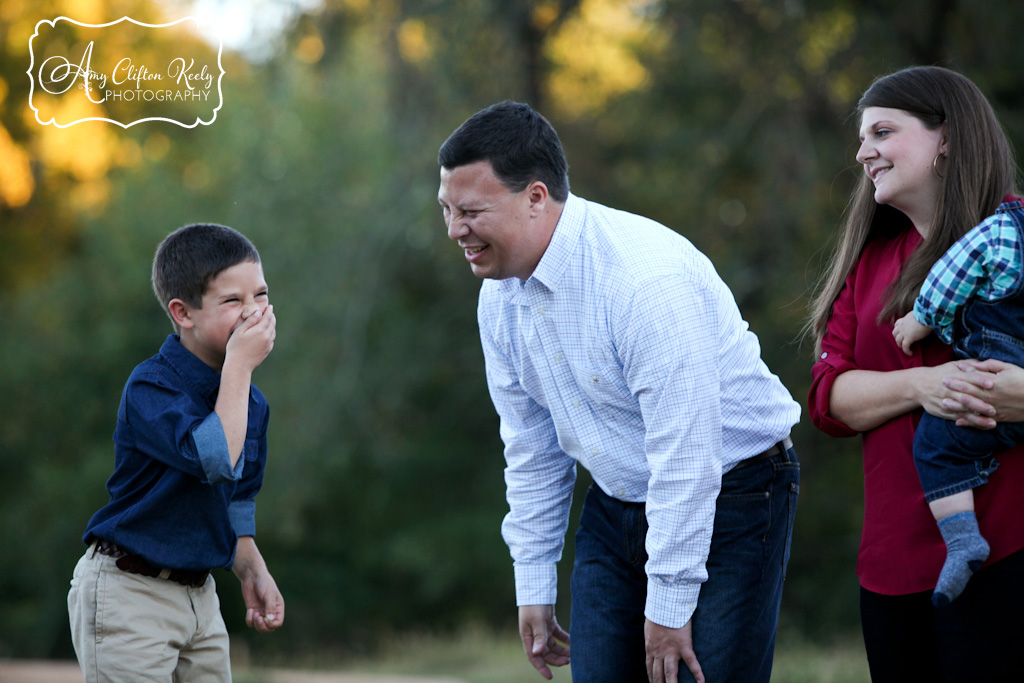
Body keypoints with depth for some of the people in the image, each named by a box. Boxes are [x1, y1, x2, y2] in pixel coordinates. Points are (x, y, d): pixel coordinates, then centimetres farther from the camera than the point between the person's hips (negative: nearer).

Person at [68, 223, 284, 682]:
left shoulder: (250, 400, 6)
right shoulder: (149, 388, -19)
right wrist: (238, 365, -27)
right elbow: (216, 459, -34)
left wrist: (252, 571, 6)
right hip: (127, 594, -8)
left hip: (198, 594, 8)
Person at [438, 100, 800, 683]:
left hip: (727, 501, -7)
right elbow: (532, 449, 11)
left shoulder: (648, 278, -28)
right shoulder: (500, 295, -1)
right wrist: (534, 586, 12)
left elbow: (685, 454, -27)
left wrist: (669, 606, -23)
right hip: (617, 506, 7)